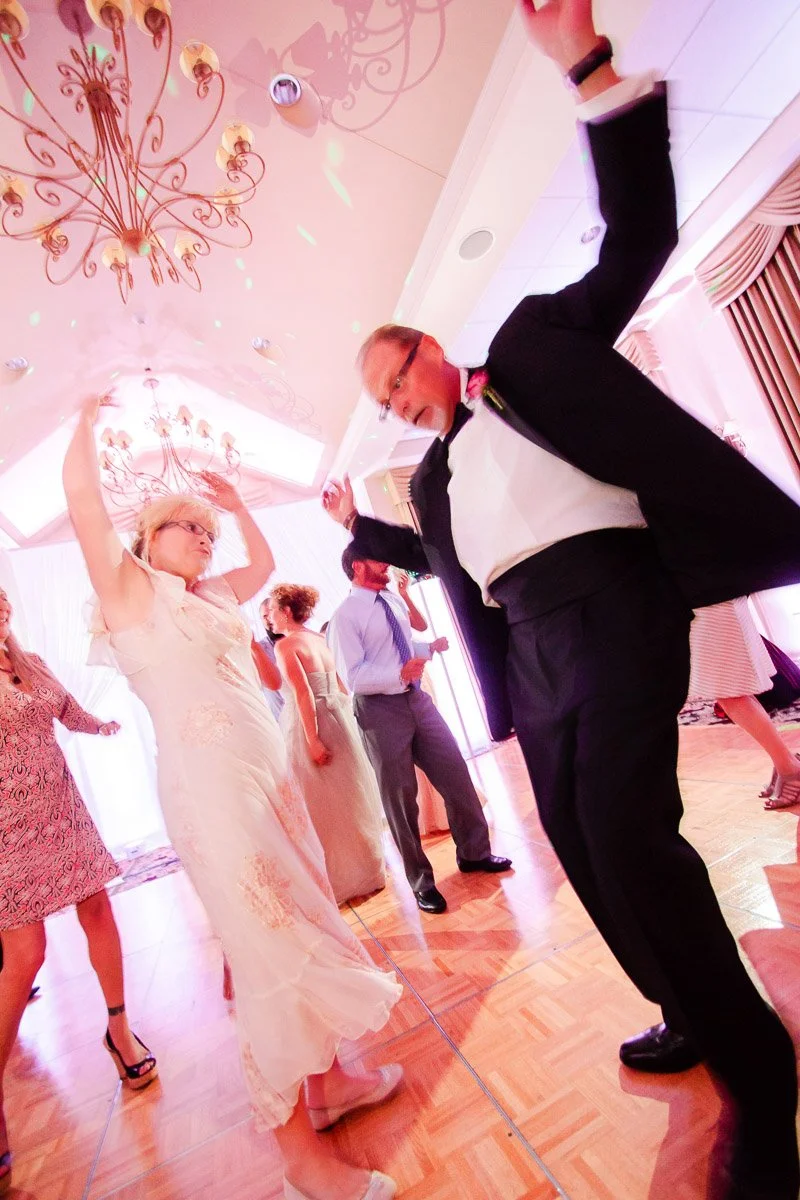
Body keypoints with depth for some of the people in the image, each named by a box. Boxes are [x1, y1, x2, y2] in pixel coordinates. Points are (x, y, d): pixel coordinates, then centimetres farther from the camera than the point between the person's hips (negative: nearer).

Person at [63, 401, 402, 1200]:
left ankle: (326, 1079, 33)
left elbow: (264, 563, 33)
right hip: (208, 788, -8)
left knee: (304, 930, 15)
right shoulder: (130, 590, 1)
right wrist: (88, 419, 6)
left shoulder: (211, 596, 19)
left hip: (270, 776, 8)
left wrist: (236, 506, 32)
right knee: (268, 951, -3)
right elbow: (81, 494, -7)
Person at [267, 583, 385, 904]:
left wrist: (312, 740, -21)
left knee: (325, 807, 5)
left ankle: (345, 881, 17)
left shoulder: (285, 644, -12)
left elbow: (302, 692, -21)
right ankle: (367, 868, 32)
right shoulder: (321, 638, 10)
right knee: (351, 799, 17)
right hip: (339, 718, 8)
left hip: (310, 725, -7)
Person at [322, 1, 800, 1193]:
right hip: (531, 645, 7)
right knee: (586, 848, 9)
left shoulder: (534, 338, 14)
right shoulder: (434, 474, 25)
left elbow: (637, 239, 8)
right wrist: (360, 528, 37)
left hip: (606, 595, -6)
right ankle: (701, 1019, 30)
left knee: (626, 830, -17)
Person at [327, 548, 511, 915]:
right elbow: (353, 676, -18)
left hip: (416, 699, 6)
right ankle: (421, 881, 27)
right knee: (399, 797, 7)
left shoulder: (394, 601, 8)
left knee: (456, 775, 10)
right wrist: (399, 674, -30)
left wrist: (430, 647, 4)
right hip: (380, 709, -6)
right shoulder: (345, 616, -13)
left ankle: (474, 852, 33)